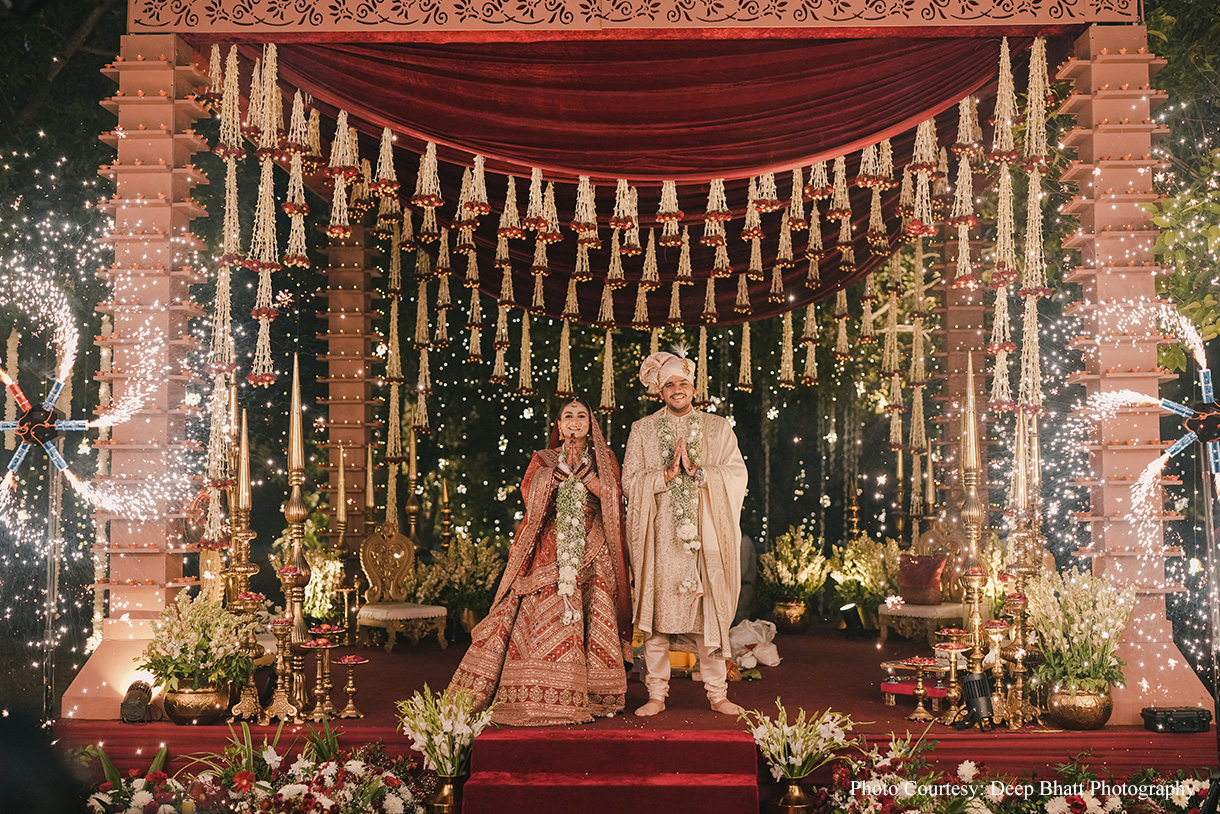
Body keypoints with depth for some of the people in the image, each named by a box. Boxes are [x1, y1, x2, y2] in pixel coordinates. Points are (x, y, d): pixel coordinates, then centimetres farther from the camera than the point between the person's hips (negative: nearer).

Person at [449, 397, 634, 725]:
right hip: (549, 553, -1)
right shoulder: (543, 459, 14)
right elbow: (530, 492, -4)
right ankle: (543, 698, -7)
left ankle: (593, 696, 1)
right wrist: (563, 466, -11)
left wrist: (583, 471, -8)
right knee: (546, 621, -10)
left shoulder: (604, 460, 15)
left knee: (593, 622, -6)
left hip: (591, 554, 1)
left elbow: (613, 497, -1)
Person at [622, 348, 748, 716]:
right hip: (659, 537, 0)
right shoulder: (642, 430, 11)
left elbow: (737, 476, 2)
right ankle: (657, 694, 5)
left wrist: (699, 472, -11)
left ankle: (717, 693, 9)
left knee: (710, 613, 0)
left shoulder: (718, 428, 11)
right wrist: (666, 475, -11)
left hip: (705, 533, 0)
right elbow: (630, 481, 3)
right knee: (656, 613, -2)